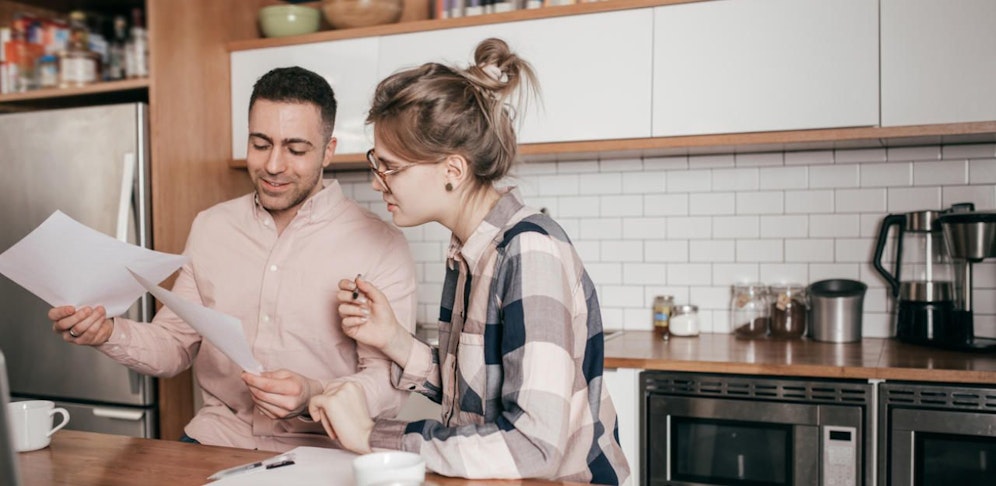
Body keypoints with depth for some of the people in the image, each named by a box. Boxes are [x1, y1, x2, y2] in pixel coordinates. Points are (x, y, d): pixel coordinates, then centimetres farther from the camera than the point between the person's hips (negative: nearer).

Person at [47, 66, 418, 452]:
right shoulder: (209, 228, 8)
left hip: (314, 452, -3)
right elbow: (176, 345, 12)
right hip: (214, 437, 4)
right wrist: (108, 333, -6)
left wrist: (313, 396, -27)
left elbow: (389, 379, -10)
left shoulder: (380, 246, -8)